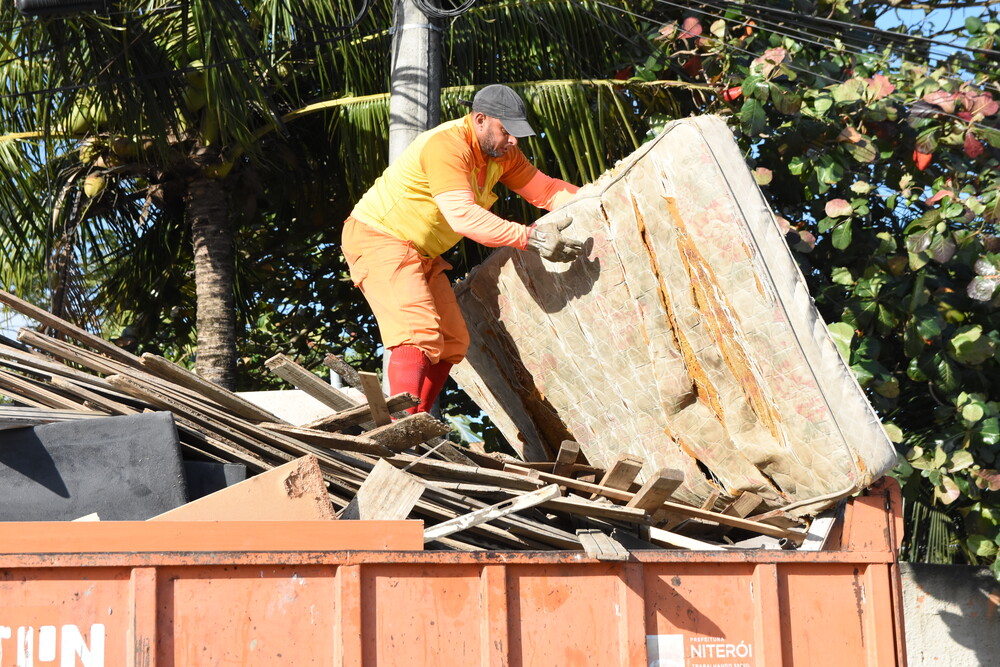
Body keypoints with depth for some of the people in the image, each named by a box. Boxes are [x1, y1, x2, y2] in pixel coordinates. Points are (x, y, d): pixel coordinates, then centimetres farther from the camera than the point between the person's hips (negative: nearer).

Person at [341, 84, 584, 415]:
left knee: (452, 343, 7)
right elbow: (463, 216, -39)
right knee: (419, 333, -25)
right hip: (378, 238, -10)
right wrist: (529, 237, -44)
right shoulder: (446, 145, -27)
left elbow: (545, 189, 5)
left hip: (423, 252, 10)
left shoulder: (501, 152, 2)